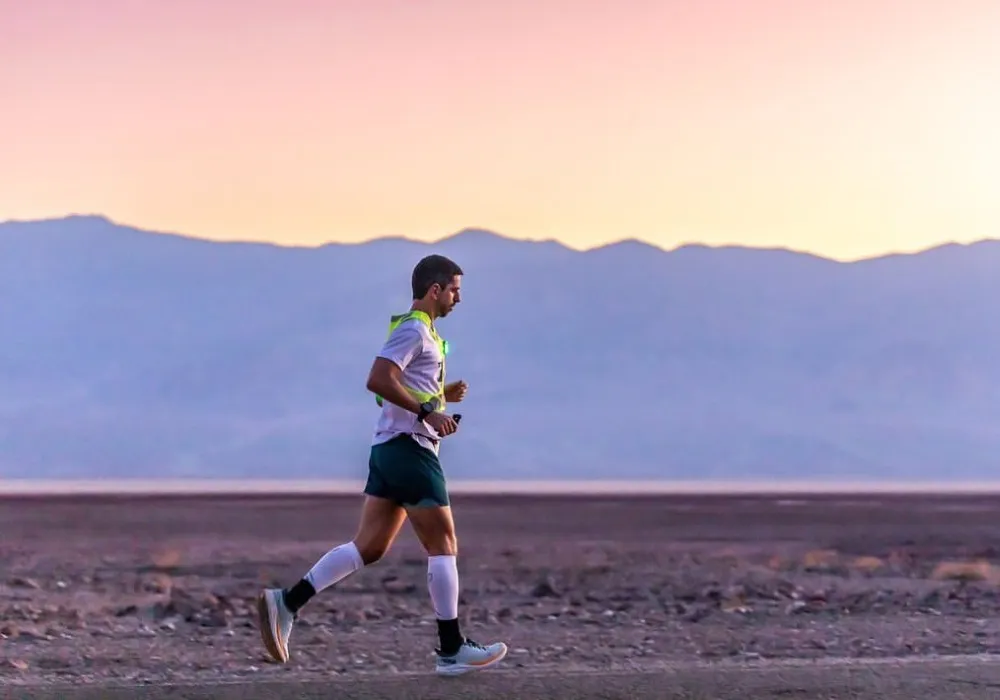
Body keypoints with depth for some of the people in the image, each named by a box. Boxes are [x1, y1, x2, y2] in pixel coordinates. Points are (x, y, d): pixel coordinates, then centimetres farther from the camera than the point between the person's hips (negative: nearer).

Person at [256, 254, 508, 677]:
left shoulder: (419, 330, 21)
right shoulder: (414, 329, -11)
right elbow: (378, 380, -23)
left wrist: (443, 394, 14)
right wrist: (427, 410, -23)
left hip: (391, 447, 10)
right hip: (409, 447, -10)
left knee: (368, 547, 4)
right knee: (443, 546, -3)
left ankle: (286, 603, -4)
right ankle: (451, 650, 1)